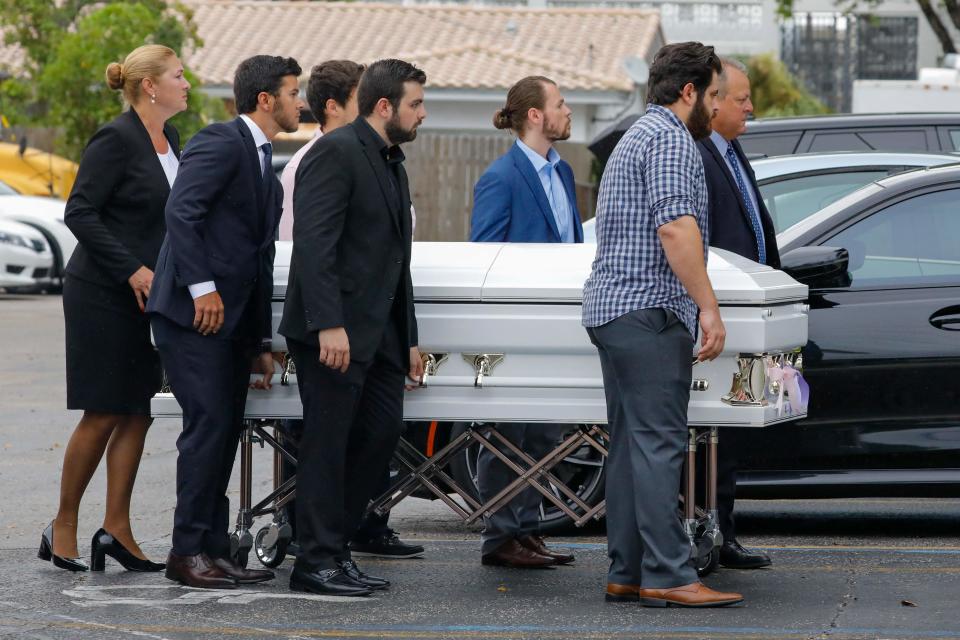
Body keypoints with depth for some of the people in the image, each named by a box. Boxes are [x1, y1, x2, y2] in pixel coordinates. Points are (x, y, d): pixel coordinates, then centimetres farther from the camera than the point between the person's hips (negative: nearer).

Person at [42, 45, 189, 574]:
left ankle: (117, 529, 7)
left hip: (145, 296, 8)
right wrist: (131, 268, -21)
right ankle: (63, 527, 7)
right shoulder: (116, 140, -14)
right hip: (103, 295, -8)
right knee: (103, 415, -4)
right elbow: (79, 212, -17)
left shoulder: (168, 140, 11)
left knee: (138, 413, 4)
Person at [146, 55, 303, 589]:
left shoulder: (265, 169, 21)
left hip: (232, 321, 9)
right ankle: (189, 552, -7)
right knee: (210, 424, -11)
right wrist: (202, 286, -24)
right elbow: (181, 211, -20)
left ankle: (216, 550, 12)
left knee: (226, 432, 8)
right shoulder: (222, 143, -8)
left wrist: (262, 341, 22)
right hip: (195, 312, -9)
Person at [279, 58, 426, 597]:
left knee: (382, 433, 6)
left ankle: (338, 547, 15)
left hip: (378, 333, 9)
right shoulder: (336, 153, -11)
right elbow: (314, 243, -20)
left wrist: (409, 340, 21)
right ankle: (318, 562, 1)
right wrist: (328, 325, -26)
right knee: (327, 444, -4)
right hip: (334, 333, -9)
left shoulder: (392, 165, 19)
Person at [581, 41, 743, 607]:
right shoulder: (671, 139, -9)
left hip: (612, 308, 11)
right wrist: (708, 306, -21)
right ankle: (668, 576, -16)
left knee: (632, 445, 9)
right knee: (659, 444, -13)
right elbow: (675, 226, -20)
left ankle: (627, 574, 9)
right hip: (650, 310, -11)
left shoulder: (638, 136, 25)